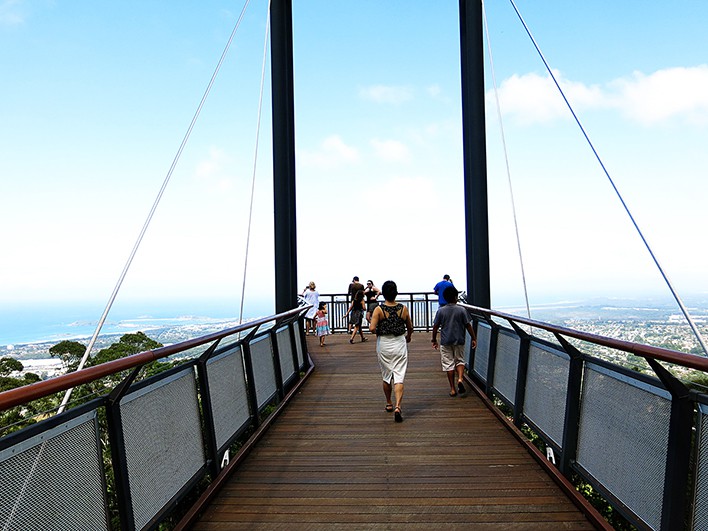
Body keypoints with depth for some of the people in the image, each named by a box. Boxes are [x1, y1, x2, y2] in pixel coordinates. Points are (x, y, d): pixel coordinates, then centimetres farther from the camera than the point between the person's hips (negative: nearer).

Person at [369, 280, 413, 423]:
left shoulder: (379, 309, -10)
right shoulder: (403, 309, -3)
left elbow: (372, 328, -18)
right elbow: (410, 327, 8)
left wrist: (378, 331, 5)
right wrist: (408, 337, 29)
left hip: (383, 344, 0)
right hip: (400, 343, 0)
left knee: (386, 376, 16)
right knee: (399, 376, -1)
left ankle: (389, 404, 31)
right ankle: (397, 407, -14)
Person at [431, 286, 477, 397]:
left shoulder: (441, 311, -4)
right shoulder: (461, 310, -6)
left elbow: (435, 326, -1)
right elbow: (468, 325, -3)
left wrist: (434, 340, 10)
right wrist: (474, 339, 6)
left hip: (445, 342, 0)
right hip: (459, 341, 0)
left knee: (448, 364, 7)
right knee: (460, 360, 16)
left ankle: (452, 389, 9)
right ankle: (460, 378, -10)